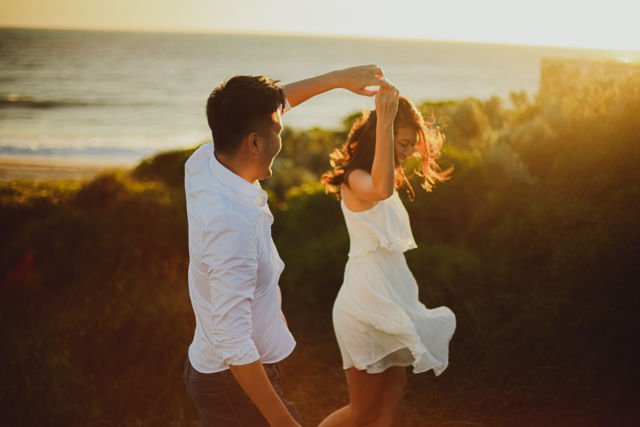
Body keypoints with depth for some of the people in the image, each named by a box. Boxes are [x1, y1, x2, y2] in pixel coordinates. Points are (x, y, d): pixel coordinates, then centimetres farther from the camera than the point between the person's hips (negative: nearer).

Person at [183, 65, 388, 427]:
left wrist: (339, 78, 16)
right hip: (238, 382, -9)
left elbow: (261, 108, 11)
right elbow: (235, 345, -31)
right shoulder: (232, 223, -33)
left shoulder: (204, 162, -8)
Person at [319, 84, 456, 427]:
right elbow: (381, 189, -41)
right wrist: (384, 119, -39)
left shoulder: (380, 178, 14)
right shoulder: (355, 179, -15)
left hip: (390, 303, 9)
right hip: (365, 307, -9)